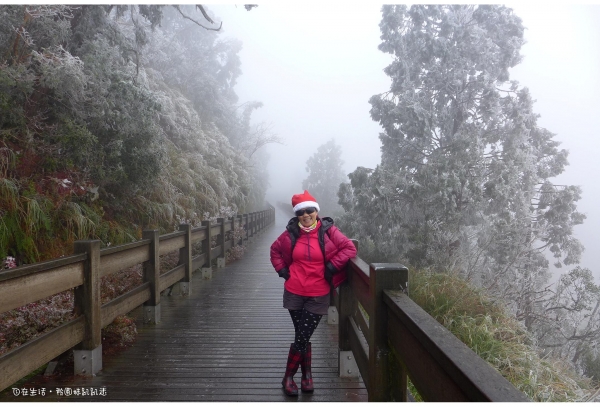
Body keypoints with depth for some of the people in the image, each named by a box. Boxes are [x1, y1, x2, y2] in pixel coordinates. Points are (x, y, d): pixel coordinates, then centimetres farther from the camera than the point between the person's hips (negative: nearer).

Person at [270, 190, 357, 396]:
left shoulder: (328, 231, -8)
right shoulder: (291, 233, -2)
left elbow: (350, 248, -8)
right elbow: (275, 250, 14)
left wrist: (332, 266, -13)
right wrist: (282, 269, 3)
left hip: (318, 295, -1)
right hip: (294, 293, 2)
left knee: (302, 338, 1)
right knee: (302, 337, 8)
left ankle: (289, 376, 22)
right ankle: (307, 374, 28)